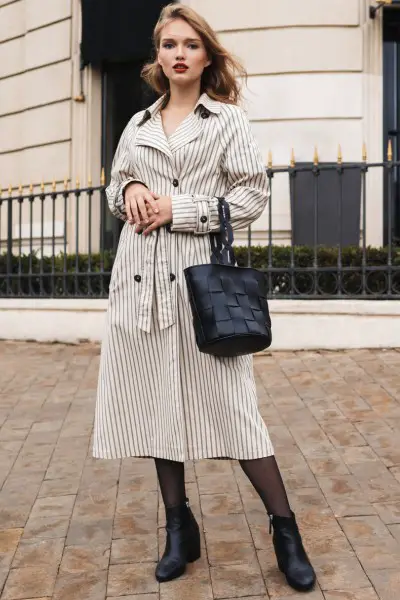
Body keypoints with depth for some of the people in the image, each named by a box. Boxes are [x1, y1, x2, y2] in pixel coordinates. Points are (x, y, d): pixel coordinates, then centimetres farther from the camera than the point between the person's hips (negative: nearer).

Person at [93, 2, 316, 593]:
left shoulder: (229, 120, 4)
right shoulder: (138, 125, 17)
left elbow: (252, 196, -3)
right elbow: (115, 185, 23)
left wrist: (179, 208, -11)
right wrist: (129, 192, -1)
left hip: (200, 272, -4)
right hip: (140, 275, 5)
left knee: (229, 401, -7)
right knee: (157, 400, 8)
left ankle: (285, 530, 10)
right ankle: (179, 527, 24)